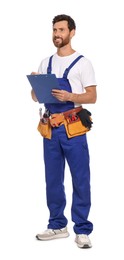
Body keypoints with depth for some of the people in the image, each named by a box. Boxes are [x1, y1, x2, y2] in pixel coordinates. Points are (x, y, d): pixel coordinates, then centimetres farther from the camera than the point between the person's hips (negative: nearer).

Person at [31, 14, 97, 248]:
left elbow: (92, 97, -5)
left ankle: (82, 230, 4)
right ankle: (57, 226, 22)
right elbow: (36, 97, 16)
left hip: (73, 129, -5)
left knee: (80, 180, -2)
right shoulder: (45, 63, 14)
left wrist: (69, 96, -21)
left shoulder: (82, 63, -1)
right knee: (53, 180, 11)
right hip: (50, 129, 5)